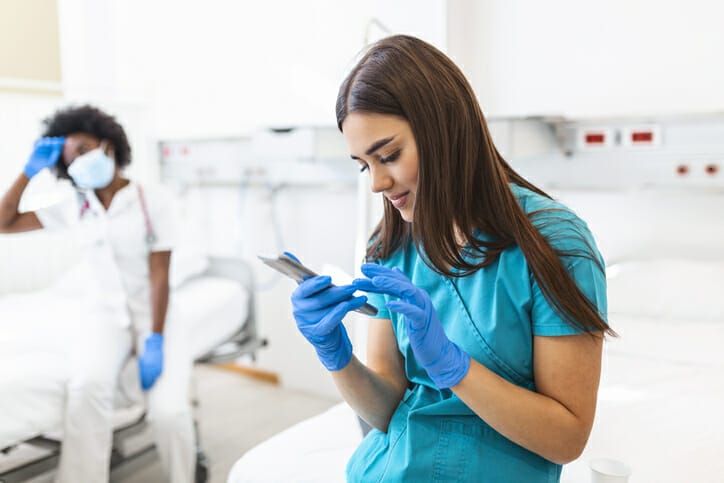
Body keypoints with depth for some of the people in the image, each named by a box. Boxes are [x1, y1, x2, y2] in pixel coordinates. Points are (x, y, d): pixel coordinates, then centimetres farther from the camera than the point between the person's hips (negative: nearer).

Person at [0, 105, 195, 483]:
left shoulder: (154, 201, -6)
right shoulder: (74, 208, 7)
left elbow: (159, 276, -11)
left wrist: (155, 341, -18)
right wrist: (30, 171, 0)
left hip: (155, 317, -2)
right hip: (107, 319, 3)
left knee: (168, 412, -24)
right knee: (87, 387, -32)